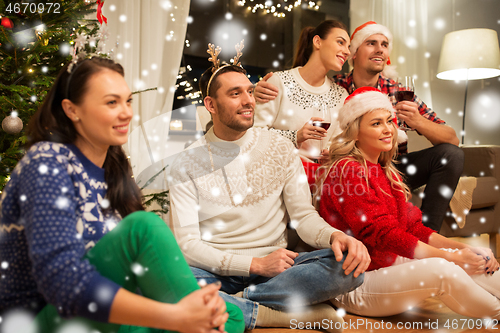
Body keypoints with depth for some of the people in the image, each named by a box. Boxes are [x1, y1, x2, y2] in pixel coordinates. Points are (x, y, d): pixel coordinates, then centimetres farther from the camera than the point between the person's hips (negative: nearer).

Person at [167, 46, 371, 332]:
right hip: (217, 271, -1)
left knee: (349, 265, -24)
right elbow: (187, 243, -7)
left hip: (275, 266, 2)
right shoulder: (187, 166, -2)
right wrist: (256, 263, -17)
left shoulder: (280, 148, 5)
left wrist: (335, 236, -22)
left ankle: (238, 300, -18)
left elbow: (303, 214, 2)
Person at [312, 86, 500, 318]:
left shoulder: (385, 171, 13)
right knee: (441, 271, -28)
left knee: (476, 257, -6)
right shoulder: (346, 171, -15)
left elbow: (412, 226, 8)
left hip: (389, 264, 9)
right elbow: (381, 233, -21)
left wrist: (459, 247, -8)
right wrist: (450, 256, -19)